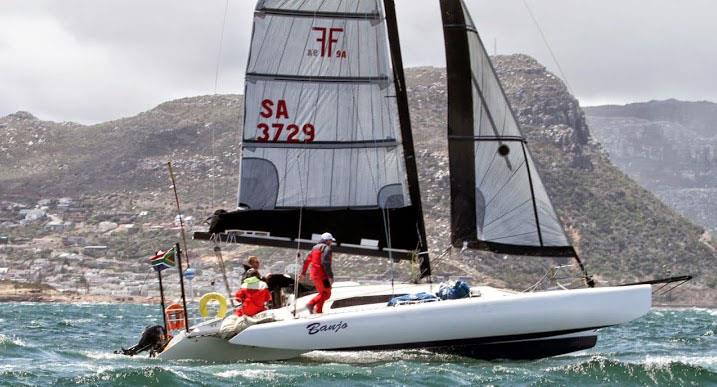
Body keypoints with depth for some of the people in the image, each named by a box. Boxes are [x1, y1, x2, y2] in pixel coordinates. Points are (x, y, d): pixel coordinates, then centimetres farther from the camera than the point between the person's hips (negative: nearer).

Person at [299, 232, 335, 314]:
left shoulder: (315, 248, 17)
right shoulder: (326, 248, -9)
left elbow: (307, 261, 17)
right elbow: (326, 263, -21)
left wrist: (303, 273, 22)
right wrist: (330, 276, -22)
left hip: (314, 275, 9)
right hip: (321, 274, -9)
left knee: (322, 293, 17)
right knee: (327, 293, -8)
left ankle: (318, 310, 9)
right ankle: (311, 304, -23)